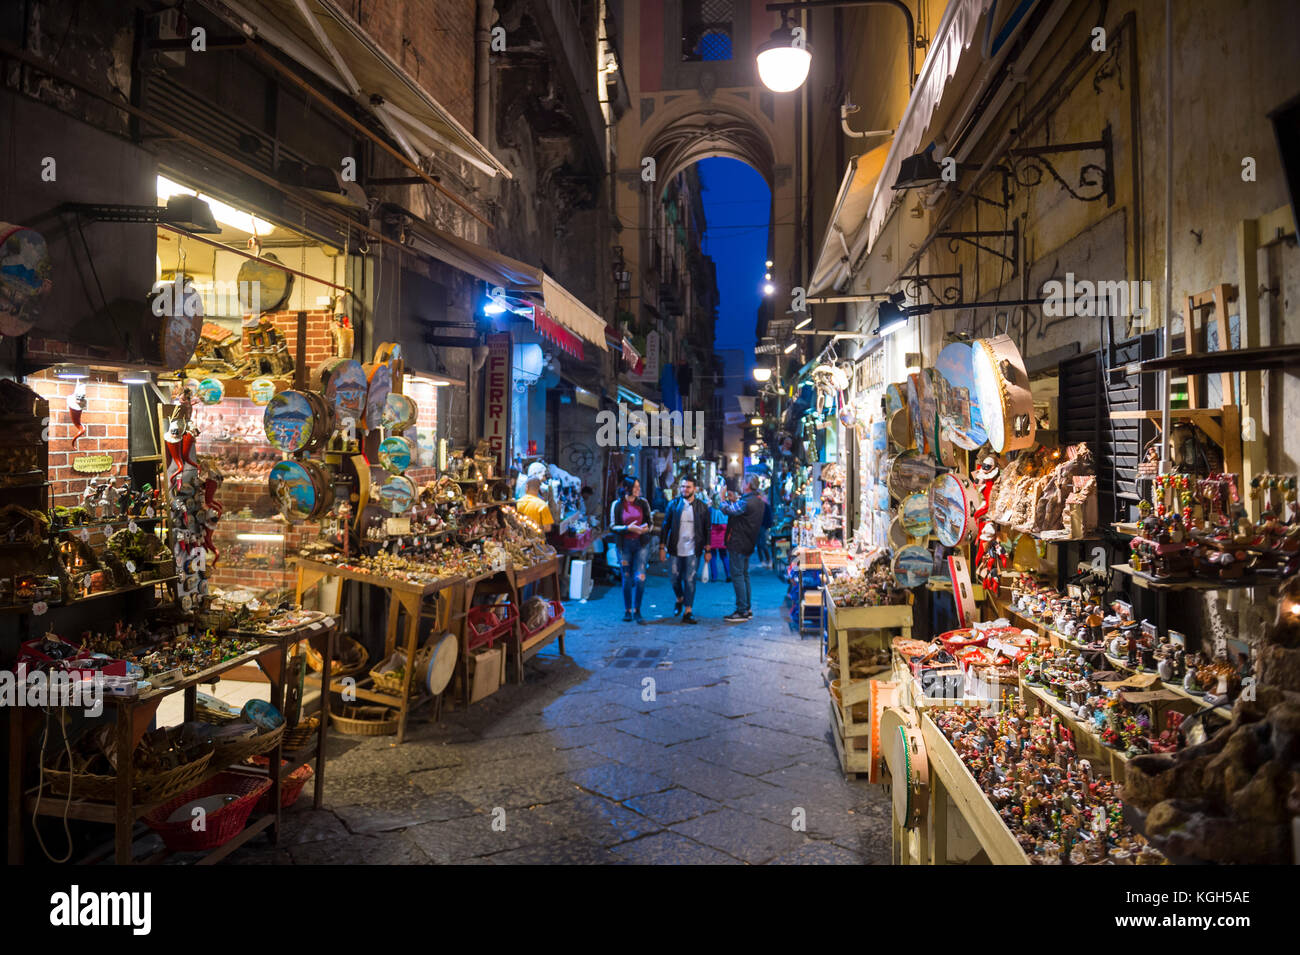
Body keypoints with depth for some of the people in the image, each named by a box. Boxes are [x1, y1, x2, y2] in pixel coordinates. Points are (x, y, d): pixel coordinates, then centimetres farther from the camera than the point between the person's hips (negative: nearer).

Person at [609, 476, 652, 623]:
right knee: (627, 579, 6)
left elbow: (650, 522, 12)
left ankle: (636, 611, 3)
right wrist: (628, 528, -17)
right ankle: (627, 610, 21)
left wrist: (646, 528, -11)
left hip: (640, 544, 1)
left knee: (640, 578, -10)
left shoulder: (643, 503, 5)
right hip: (624, 545, -1)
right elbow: (612, 527, -1)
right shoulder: (617, 505, 0)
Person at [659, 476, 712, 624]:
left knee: (690, 580, -4)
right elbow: (666, 526, 5)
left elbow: (707, 530, 6)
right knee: (675, 579, 10)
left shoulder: (702, 507, 1)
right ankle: (680, 599, 39)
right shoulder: (673, 504, 2)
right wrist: (662, 547, 1)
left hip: (693, 550, -1)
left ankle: (687, 612, 2)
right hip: (675, 549, 2)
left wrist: (707, 550, 3)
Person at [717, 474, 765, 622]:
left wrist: (722, 498, -2)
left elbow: (727, 510, -19)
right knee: (744, 575, 16)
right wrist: (734, 501, 16)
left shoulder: (746, 502, -21)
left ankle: (742, 611, -5)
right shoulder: (757, 501, 10)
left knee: (737, 576, -6)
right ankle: (747, 609, 22)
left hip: (738, 544, -10)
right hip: (747, 544, 10)